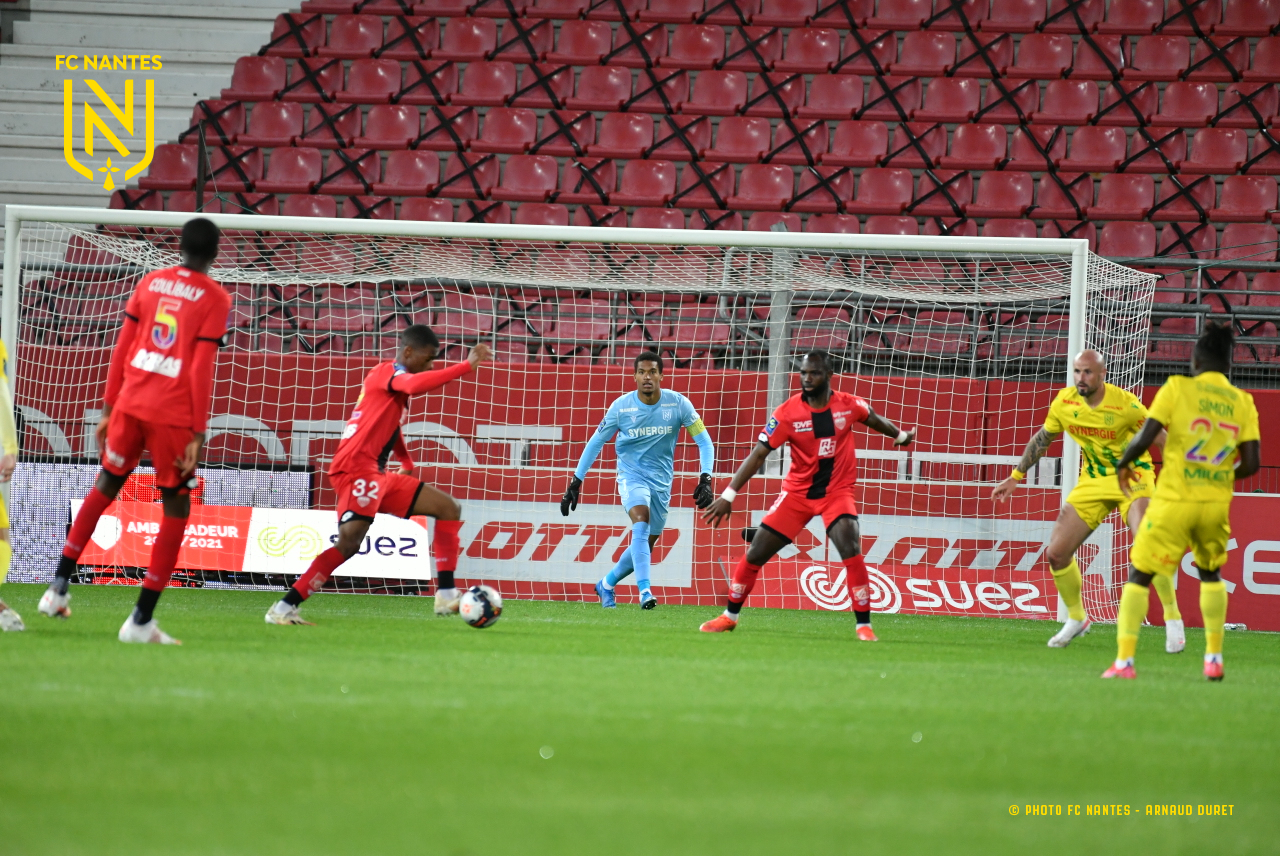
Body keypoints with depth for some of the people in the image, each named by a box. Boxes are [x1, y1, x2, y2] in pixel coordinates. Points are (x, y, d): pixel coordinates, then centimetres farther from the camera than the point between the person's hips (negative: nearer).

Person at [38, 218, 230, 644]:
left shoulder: (149, 283, 10)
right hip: (173, 416, -4)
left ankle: (58, 588, 20)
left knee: (105, 487, 23)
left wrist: (108, 409, 15)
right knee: (176, 509, 6)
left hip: (130, 404, 4)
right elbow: (202, 369, -8)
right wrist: (198, 434, -6)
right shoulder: (215, 300, -2)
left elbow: (122, 349, 9)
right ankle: (141, 620, 0)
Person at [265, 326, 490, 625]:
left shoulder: (394, 379, 22)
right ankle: (284, 608, -23)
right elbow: (415, 384, -29)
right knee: (349, 542, -25)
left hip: (378, 476, 10)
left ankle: (446, 595, 7)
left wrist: (407, 463, 28)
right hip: (356, 468, -10)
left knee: (449, 508, 11)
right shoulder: (386, 371, -6)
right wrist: (467, 365, -29)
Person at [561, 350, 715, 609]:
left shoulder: (678, 403, -9)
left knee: (644, 547, 9)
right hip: (631, 475, -3)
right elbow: (595, 443, 2)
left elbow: (704, 442, -4)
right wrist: (576, 483, 0)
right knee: (641, 522, -30)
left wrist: (705, 479, -17)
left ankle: (607, 584, 34)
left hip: (661, 480, 3)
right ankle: (644, 590, -37)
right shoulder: (621, 406, -9)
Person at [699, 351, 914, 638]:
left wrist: (901, 436, 34)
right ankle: (730, 616, 21)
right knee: (755, 553, 1)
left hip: (838, 490, -1)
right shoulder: (787, 412, -13)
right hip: (797, 492, 1)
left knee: (851, 551, -23)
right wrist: (728, 496, -17)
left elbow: (874, 420, 16)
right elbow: (758, 455, -12)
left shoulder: (849, 405, -8)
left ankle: (864, 626, -14)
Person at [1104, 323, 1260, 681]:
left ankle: (1124, 660, -5)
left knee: (1139, 576, 5)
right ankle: (1214, 658, 25)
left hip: (1173, 501, -3)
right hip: (1216, 504, 3)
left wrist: (1123, 464, 6)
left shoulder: (1177, 388, -5)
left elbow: (1145, 437, -13)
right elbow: (1251, 463, -1)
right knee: (1210, 573, 26)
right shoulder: (1242, 402, 4)